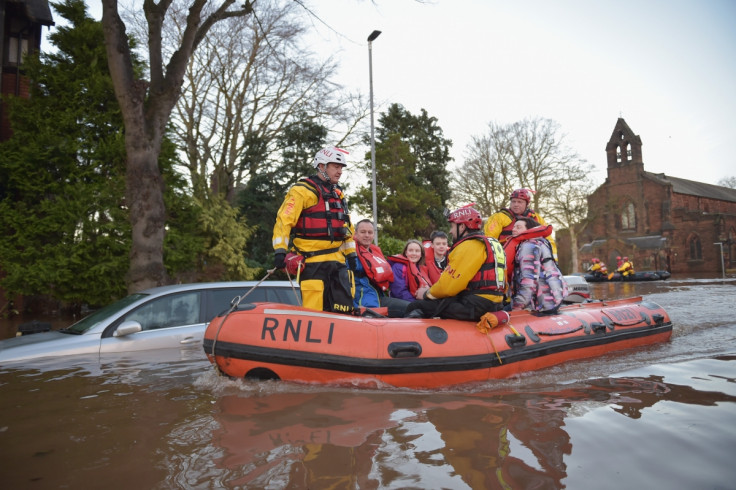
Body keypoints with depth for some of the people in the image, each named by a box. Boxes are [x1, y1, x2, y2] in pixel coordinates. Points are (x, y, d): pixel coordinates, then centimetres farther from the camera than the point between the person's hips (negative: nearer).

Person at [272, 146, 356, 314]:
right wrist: (280, 251, -18)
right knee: (315, 309, -10)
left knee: (344, 305, 6)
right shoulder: (302, 190, -3)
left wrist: (351, 253, 20)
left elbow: (346, 226, 27)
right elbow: (284, 220, -10)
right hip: (312, 260, -7)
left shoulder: (338, 194, 22)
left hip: (336, 260, 7)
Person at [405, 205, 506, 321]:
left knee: (415, 308, -8)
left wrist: (427, 293, 7)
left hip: (476, 307, -10)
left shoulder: (469, 246, -9)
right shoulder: (493, 243, 20)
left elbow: (448, 286, -12)